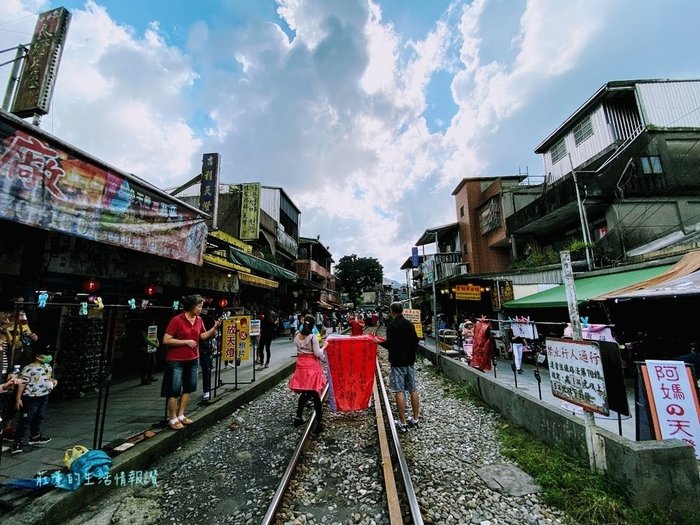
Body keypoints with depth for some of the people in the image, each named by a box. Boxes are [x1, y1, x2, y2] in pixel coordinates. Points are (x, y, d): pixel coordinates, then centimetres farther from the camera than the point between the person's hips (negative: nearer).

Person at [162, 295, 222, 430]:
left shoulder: (199, 320, 1)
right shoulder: (176, 320, -18)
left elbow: (203, 336, 8)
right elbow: (166, 340, -18)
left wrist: (215, 327, -6)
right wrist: (186, 341, -20)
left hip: (193, 359, 7)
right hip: (176, 361, -7)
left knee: (188, 388, 15)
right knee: (174, 390, 3)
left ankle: (180, 415, 29)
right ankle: (172, 419, 17)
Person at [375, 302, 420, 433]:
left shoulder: (392, 325, -16)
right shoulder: (410, 324, 6)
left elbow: (390, 344, -22)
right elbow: (416, 341, 12)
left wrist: (379, 342, -5)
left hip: (397, 362, -7)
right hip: (410, 361, 7)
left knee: (399, 392, 0)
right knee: (413, 390, 12)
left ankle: (403, 423, 6)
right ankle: (415, 420, 22)